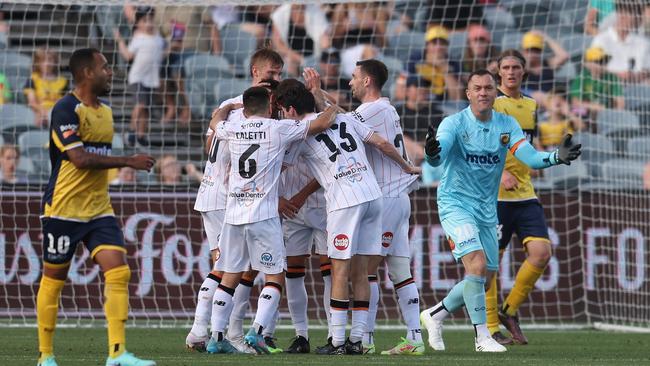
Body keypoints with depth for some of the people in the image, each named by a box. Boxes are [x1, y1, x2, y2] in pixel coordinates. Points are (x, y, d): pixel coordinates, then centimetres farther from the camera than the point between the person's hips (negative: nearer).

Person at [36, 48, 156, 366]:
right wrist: (129, 161, -20)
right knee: (53, 279, 3)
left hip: (99, 209, 7)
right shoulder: (65, 110, -13)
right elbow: (80, 158, -22)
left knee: (118, 271, -10)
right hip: (63, 208, -7)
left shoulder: (105, 111, 14)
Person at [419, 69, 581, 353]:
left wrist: (557, 157, -31)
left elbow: (530, 157, -11)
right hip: (456, 204, -6)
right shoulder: (454, 124, -13)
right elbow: (438, 158, -28)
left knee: (484, 280, 10)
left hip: (487, 209, 6)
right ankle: (482, 337, -15)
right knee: (477, 265, -22)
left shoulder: (507, 125, 0)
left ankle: (435, 315, 31)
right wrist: (432, 153, -53)